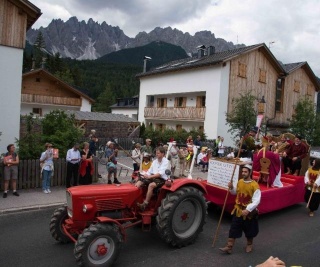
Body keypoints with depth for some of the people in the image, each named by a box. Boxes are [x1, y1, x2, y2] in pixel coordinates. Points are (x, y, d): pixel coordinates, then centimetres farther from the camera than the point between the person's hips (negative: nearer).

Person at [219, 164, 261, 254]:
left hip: (249, 212, -4)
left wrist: (248, 210, -32)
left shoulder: (254, 185, -20)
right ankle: (229, 247, 10)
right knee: (233, 229, 4)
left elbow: (256, 201, -23)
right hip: (238, 210, 4)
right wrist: (231, 188, -4)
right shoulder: (239, 182, -1)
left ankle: (249, 245, 42)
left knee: (249, 230, 17)